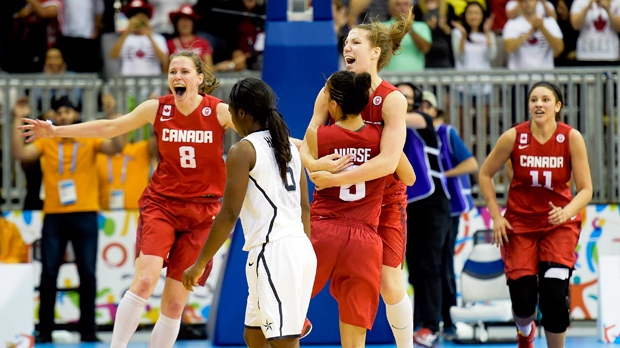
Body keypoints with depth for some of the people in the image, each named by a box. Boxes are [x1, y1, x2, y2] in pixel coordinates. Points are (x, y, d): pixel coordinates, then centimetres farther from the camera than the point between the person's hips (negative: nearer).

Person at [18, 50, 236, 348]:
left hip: (202, 213, 0)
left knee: (175, 304, 2)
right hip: (161, 203, 0)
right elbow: (109, 127, 7)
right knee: (145, 279, -22)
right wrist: (56, 131, 9)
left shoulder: (219, 112, -6)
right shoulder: (157, 109, -1)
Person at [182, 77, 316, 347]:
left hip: (273, 252, -9)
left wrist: (200, 264, -6)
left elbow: (229, 215, -11)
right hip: (300, 249, 9)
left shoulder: (243, 150, -8)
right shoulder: (289, 147, 15)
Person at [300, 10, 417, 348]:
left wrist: (334, 179, -30)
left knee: (390, 284, -4)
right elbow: (305, 147, -6)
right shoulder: (330, 93, -6)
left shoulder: (392, 100, -17)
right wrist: (315, 164, -30)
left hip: (383, 199, -3)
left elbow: (388, 161, -27)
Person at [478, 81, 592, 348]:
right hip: (519, 223, 1)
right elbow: (485, 174, 2)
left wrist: (566, 213, -30)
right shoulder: (513, 137, -12)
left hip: (560, 223, -1)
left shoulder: (572, 138, -13)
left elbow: (585, 189, -11)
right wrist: (496, 217, -4)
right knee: (523, 296, -3)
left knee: (554, 293, -17)